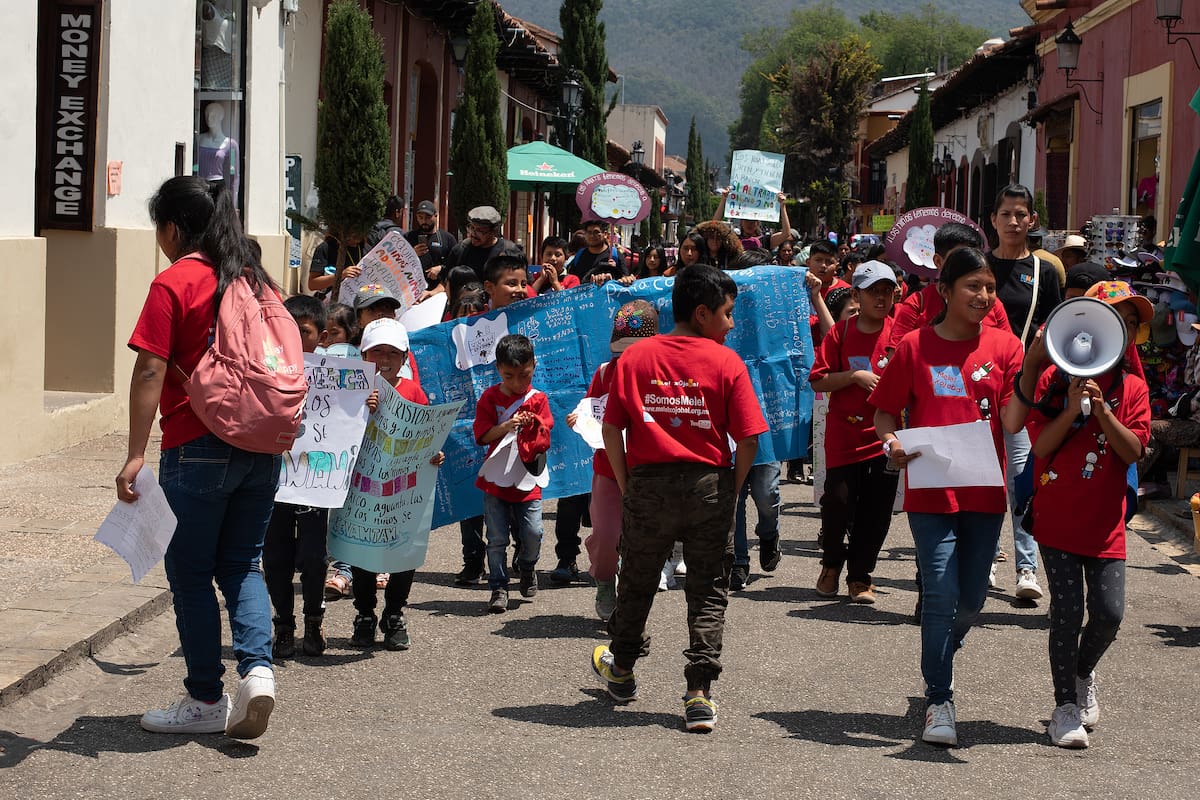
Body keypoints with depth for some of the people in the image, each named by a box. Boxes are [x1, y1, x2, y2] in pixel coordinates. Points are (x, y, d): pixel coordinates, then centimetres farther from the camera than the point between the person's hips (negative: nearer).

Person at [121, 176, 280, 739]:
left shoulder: (173, 284, -10)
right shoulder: (258, 280, 10)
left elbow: (150, 372, -15)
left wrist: (136, 455, -15)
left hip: (197, 449, -6)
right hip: (262, 448, 6)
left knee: (191, 574, 6)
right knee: (242, 565, 14)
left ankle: (206, 700, 11)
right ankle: (257, 670, -5)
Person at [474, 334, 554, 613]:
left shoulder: (538, 399, 3)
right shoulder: (490, 398, 2)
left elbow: (544, 440, 0)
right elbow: (482, 435, -6)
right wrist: (507, 426, -21)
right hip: (495, 481, 0)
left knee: (533, 534, -6)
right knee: (497, 538, -1)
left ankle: (527, 566, 25)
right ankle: (499, 588, 9)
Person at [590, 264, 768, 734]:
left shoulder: (635, 357, 1)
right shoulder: (726, 363, -5)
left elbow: (612, 429, -1)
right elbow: (748, 440, -9)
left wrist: (626, 486, 7)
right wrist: (731, 492, 3)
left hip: (647, 484, 2)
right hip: (709, 485, -2)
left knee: (637, 582, 19)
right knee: (708, 591, 6)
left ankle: (621, 670, 38)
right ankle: (700, 694, -1)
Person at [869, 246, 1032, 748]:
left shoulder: (1004, 347, 2)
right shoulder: (915, 347, -1)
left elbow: (1012, 424, -5)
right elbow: (884, 412, 6)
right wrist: (891, 443, -14)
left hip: (984, 493, 3)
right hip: (930, 491, -2)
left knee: (972, 598, 12)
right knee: (941, 595, -9)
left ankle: (941, 655, 42)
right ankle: (939, 700, 0)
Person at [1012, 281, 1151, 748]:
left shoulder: (1132, 388, 5)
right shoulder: (1053, 380, -1)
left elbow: (1133, 451, -6)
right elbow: (1040, 447, -7)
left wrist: (1102, 409, -17)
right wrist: (1072, 409, -20)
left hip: (1105, 521, 2)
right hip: (1057, 516, -2)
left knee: (1109, 612, -3)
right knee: (1068, 610, -4)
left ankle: (1083, 674, 28)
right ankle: (1065, 705, 10)